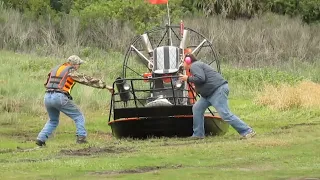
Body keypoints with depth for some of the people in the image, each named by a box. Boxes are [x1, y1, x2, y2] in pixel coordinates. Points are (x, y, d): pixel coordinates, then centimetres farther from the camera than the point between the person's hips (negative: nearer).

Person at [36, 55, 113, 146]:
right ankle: (81, 137, -4)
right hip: (60, 97, -6)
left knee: (53, 121, 25)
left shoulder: (55, 69, 23)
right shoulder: (71, 72, 4)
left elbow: (46, 84, 28)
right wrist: (105, 86, 6)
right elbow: (88, 80, 4)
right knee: (78, 116, 9)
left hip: (47, 97, 6)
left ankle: (41, 139, 10)